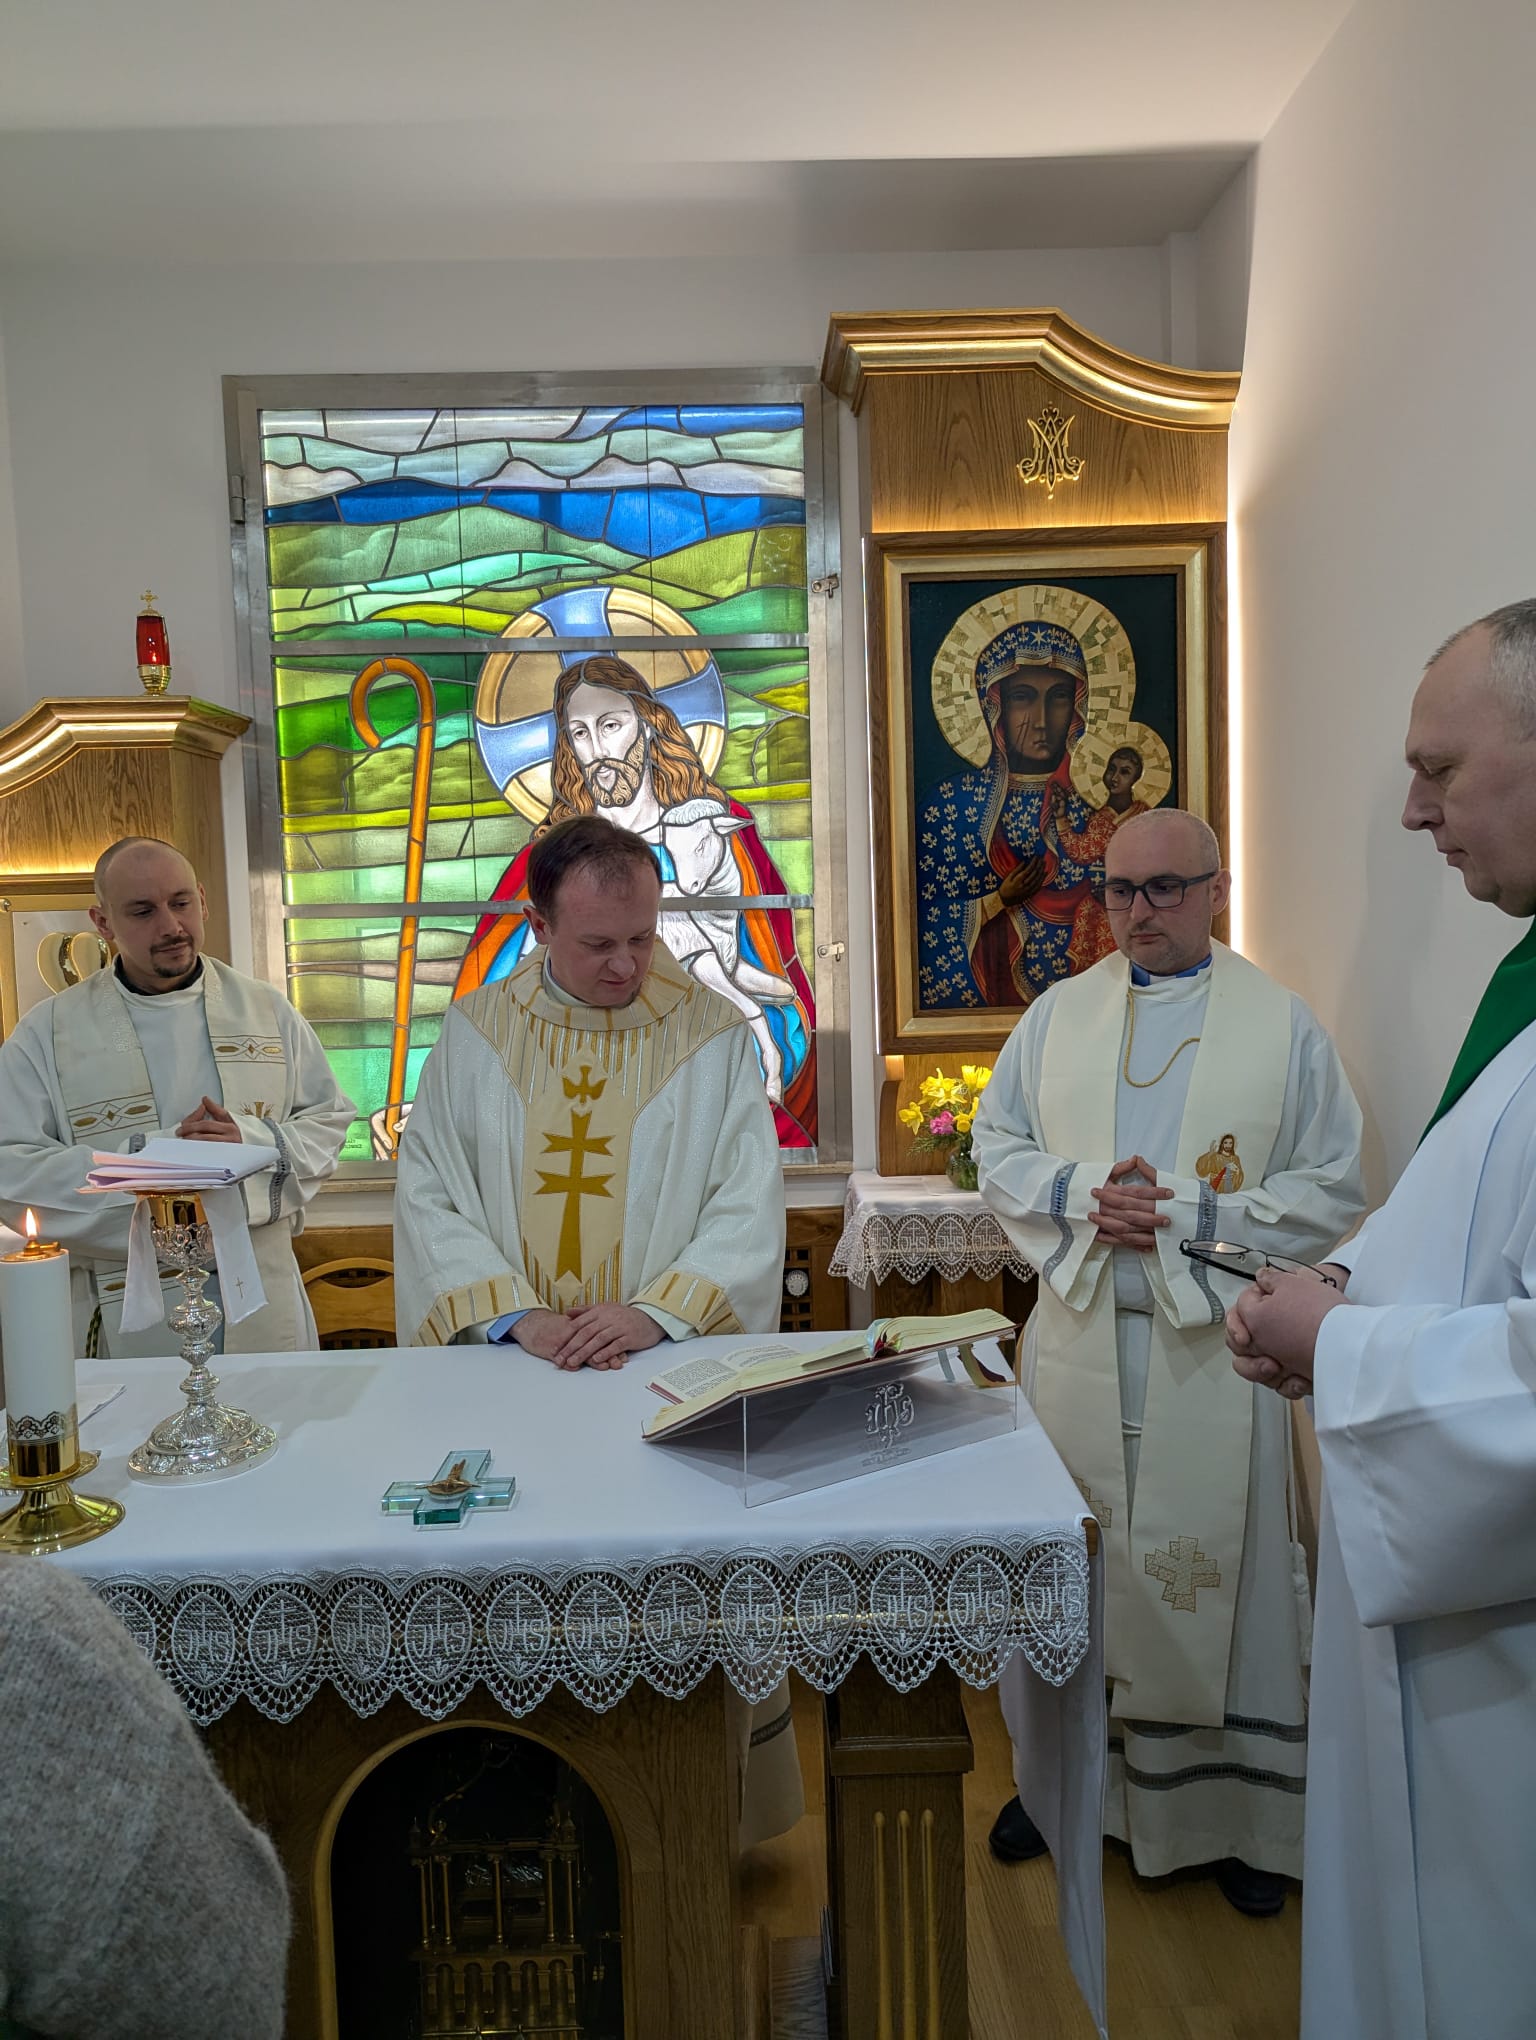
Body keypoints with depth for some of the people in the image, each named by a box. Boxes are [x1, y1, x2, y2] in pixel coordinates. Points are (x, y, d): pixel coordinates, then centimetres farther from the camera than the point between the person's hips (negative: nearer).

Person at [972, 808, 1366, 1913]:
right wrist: (1080, 1192, -11)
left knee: (1219, 1569, 7)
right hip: (1079, 1341, 3)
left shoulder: (1285, 1023, 0)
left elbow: (1332, 1190, -3)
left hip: (1215, 1347, -2)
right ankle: (1059, 1778, 33)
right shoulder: (1059, 1012, 8)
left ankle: (1243, 1808, 28)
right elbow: (997, 1146, 8)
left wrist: (1186, 1213, -15)